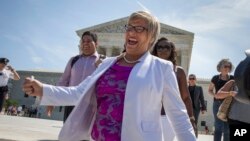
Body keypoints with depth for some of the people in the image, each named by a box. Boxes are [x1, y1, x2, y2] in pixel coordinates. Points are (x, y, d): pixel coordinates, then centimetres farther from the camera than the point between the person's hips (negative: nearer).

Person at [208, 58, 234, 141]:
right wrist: (215, 95, -9)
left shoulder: (233, 78, 3)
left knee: (227, 128, 5)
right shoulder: (215, 78, 2)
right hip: (218, 104, -1)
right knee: (218, 127, -1)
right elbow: (210, 90, 11)